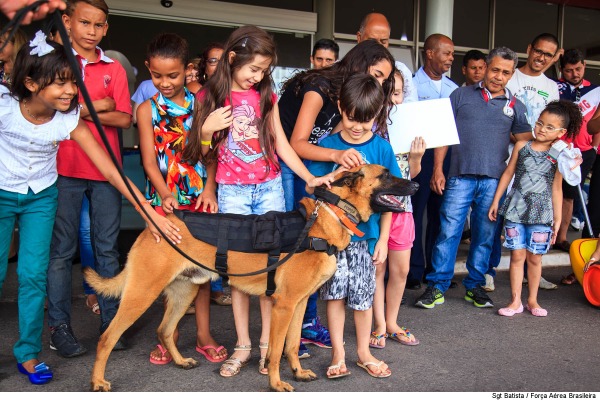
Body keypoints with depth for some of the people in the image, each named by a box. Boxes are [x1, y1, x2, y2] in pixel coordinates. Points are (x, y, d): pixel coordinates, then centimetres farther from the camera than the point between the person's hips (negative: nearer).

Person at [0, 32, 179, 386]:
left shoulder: (69, 121, -21)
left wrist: (150, 213, -28)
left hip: (41, 197, 1)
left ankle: (28, 354, 15)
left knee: (33, 274, -1)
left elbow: (112, 171, -23)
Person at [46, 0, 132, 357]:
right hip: (64, 169, -2)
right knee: (62, 250, 4)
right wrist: (99, 106, -9)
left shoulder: (114, 69, 12)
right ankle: (59, 326, 15)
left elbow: (124, 119, 1)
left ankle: (111, 322, 18)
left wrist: (80, 109, -9)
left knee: (108, 248, 7)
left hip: (105, 169, 2)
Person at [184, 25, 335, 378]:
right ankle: (243, 345, 11)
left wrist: (310, 178, -5)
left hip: (270, 188, 1)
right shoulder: (211, 96, 2)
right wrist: (206, 129, -14)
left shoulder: (266, 96, 6)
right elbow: (202, 152, 6)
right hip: (232, 190, -1)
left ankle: (267, 342, 11)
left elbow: (282, 145, 5)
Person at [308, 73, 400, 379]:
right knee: (335, 293, 6)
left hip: (365, 234, 0)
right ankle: (338, 353, 23)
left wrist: (383, 239, 0)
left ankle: (363, 352, 29)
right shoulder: (328, 145, -2)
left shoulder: (381, 148, -2)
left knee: (363, 296, 9)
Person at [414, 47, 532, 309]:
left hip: (494, 180, 2)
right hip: (460, 177, -2)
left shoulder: (515, 106, 14)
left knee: (485, 235, 8)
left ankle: (475, 286, 21)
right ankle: (437, 287, 3)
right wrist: (438, 169, -3)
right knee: (449, 231, -5)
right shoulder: (461, 95, 9)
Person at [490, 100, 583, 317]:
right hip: (516, 209, 0)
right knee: (517, 255, 2)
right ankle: (515, 301, 11)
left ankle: (533, 300, 23)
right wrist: (496, 201, 7)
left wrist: (557, 218, 7)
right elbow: (508, 173, 8)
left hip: (541, 212, 0)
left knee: (534, 257, 7)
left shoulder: (558, 155, 2)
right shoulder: (522, 146, 3)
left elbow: (556, 188, 7)